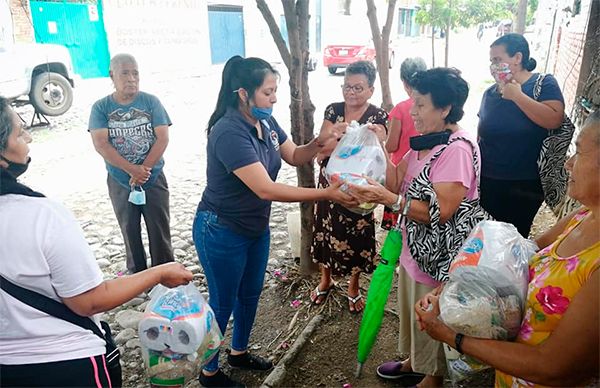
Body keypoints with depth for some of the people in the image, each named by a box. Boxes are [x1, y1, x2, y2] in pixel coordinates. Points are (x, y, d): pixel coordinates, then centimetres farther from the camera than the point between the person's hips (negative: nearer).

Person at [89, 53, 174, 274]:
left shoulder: (151, 102, -4)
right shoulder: (100, 108, -3)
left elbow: (163, 139, -9)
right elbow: (100, 144, -12)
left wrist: (144, 170, -18)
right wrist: (133, 170, -22)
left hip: (154, 179, -1)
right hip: (119, 183, 1)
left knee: (160, 231, 5)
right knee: (130, 231, 14)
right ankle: (137, 275, 32)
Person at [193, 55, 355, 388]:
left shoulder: (265, 122, -3)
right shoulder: (229, 133, -29)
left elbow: (294, 156, 9)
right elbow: (266, 189, -34)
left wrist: (318, 143, -13)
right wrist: (328, 194, -33)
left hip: (256, 227, 8)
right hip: (222, 233, -8)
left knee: (250, 294, 22)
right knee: (223, 303, 10)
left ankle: (239, 352, 47)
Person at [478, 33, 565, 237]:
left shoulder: (544, 84, -5)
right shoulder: (490, 92, 7)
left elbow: (555, 120, -22)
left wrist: (517, 95, -17)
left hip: (524, 185, -4)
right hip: (487, 182, 4)